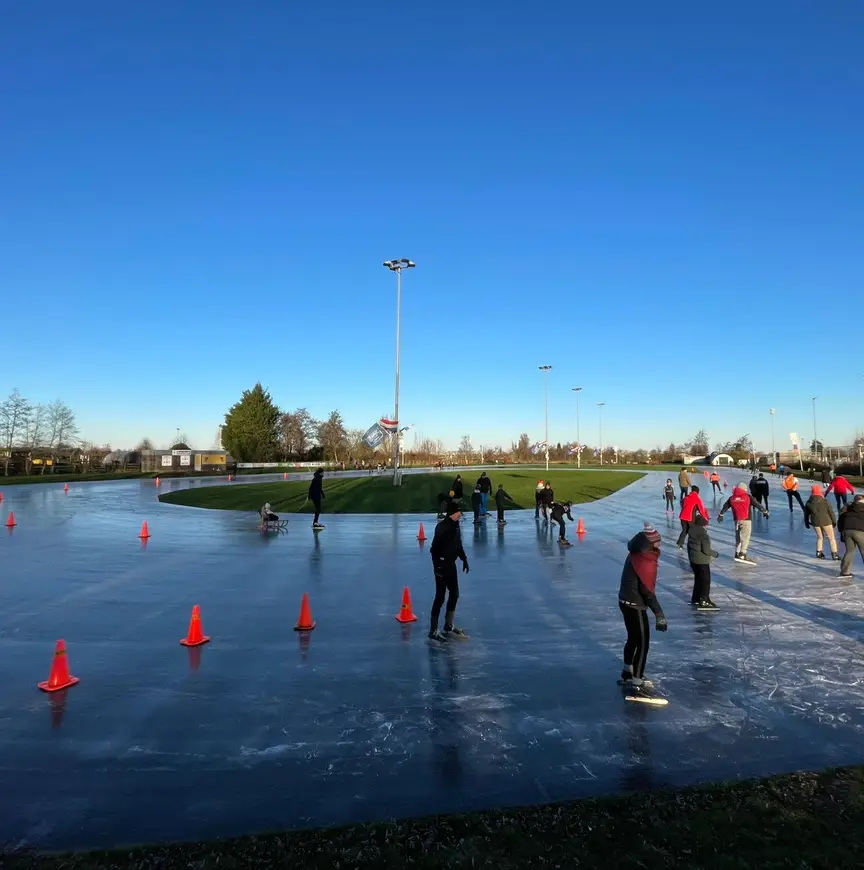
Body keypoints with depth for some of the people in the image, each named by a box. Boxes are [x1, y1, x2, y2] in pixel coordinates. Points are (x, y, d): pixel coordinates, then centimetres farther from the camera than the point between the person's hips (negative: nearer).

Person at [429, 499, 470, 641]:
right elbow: (434, 549, -23)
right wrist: (438, 567, -24)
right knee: (440, 597, -3)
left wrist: (464, 559, 17)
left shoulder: (455, 525, 6)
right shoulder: (442, 527, -21)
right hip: (442, 566, -9)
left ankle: (449, 626, 32)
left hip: (451, 564, 9)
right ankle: (433, 631, 7)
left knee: (454, 594, 16)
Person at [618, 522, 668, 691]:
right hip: (635, 606, -9)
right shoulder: (646, 562, -25)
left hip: (626, 602, 9)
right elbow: (647, 591, -23)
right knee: (642, 642, 3)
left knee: (633, 638, 23)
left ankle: (628, 672, 37)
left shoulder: (635, 555, 0)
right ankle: (637, 680, 11)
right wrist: (659, 614, -17)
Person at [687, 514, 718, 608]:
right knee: (706, 581, 3)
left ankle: (695, 599, 26)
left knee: (698, 579, 20)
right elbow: (706, 550, -23)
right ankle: (704, 601, 6)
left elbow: (689, 546, 14)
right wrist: (715, 554, -5)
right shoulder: (703, 534, -22)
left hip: (693, 560, 8)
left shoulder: (692, 532, 4)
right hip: (702, 561, -8)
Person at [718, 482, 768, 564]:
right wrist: (765, 511, 13)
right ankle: (742, 554, -16)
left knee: (738, 537, 16)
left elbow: (725, 507, 16)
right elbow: (757, 504, 1)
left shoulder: (732, 498, 9)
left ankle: (737, 554, 20)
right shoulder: (748, 497, -3)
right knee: (745, 537, -7)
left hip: (736, 520, 5)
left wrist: (721, 515, 27)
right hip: (746, 520, -5)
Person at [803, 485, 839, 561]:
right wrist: (834, 522, 7)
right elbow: (831, 512, -5)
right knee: (831, 538, 8)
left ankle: (819, 552, 22)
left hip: (815, 522, 3)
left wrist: (806, 523, 19)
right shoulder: (824, 501, -12)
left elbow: (806, 514, 7)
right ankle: (834, 554, 7)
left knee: (820, 537, 21)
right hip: (826, 521, -3)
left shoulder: (808, 503, -1)